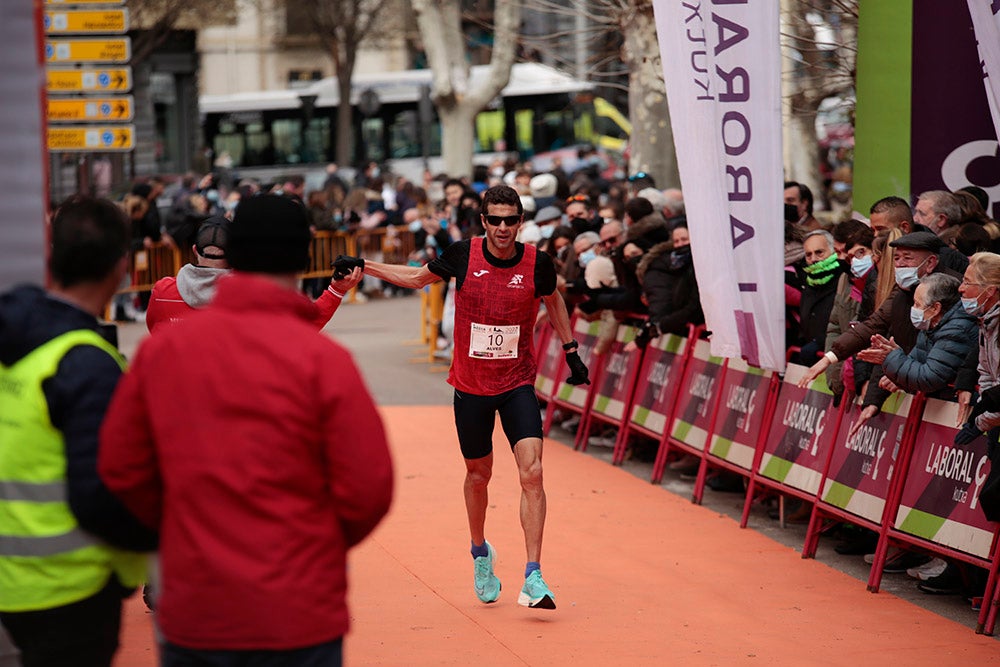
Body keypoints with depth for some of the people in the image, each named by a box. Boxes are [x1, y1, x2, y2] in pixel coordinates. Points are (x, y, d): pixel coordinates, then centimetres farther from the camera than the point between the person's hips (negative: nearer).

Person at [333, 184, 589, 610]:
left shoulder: (536, 263, -9)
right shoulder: (463, 255, -9)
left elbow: (552, 301, 14)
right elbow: (417, 278, 10)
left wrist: (571, 352, 17)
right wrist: (363, 267, 4)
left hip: (518, 385, -1)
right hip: (471, 385, 1)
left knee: (531, 472, -16)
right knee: (478, 475, 14)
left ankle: (533, 578, -17)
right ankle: (480, 554, 42)